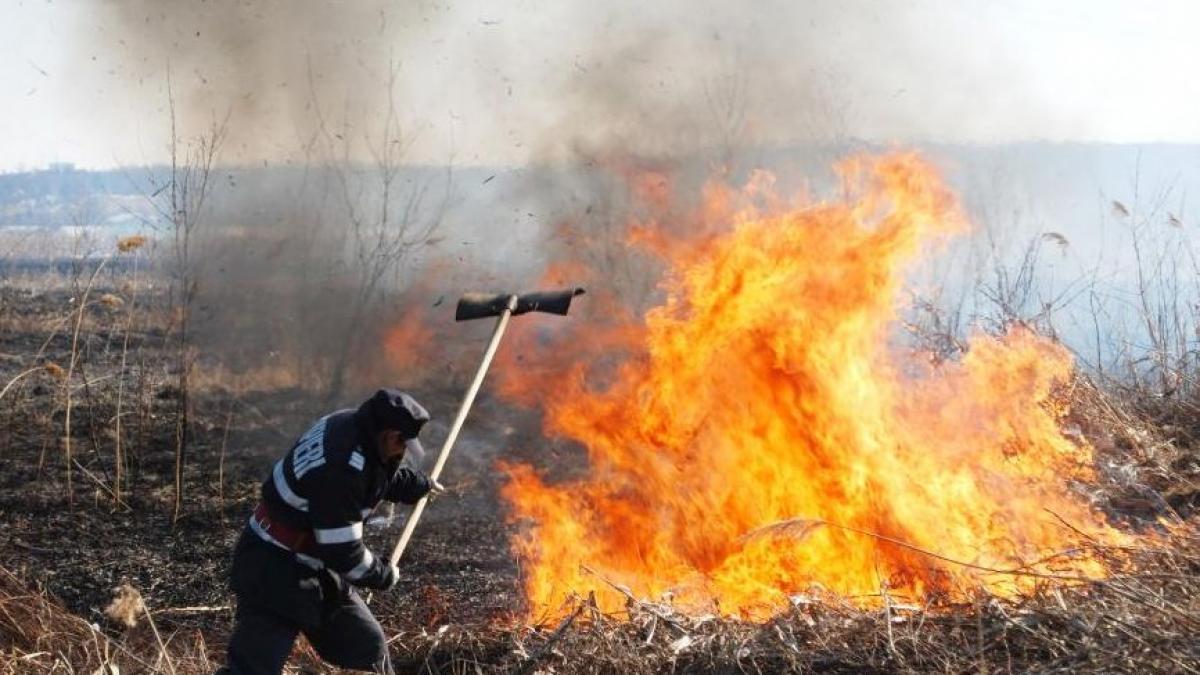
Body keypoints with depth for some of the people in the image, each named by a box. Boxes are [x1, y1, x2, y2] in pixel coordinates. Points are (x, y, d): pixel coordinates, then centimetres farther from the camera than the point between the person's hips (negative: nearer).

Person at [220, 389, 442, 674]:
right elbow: (343, 552, -25)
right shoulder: (339, 470, -31)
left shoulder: (349, 425, -4)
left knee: (369, 648, 17)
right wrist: (383, 574, -8)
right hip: (273, 571, -10)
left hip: (315, 566, 10)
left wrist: (420, 484, 31)